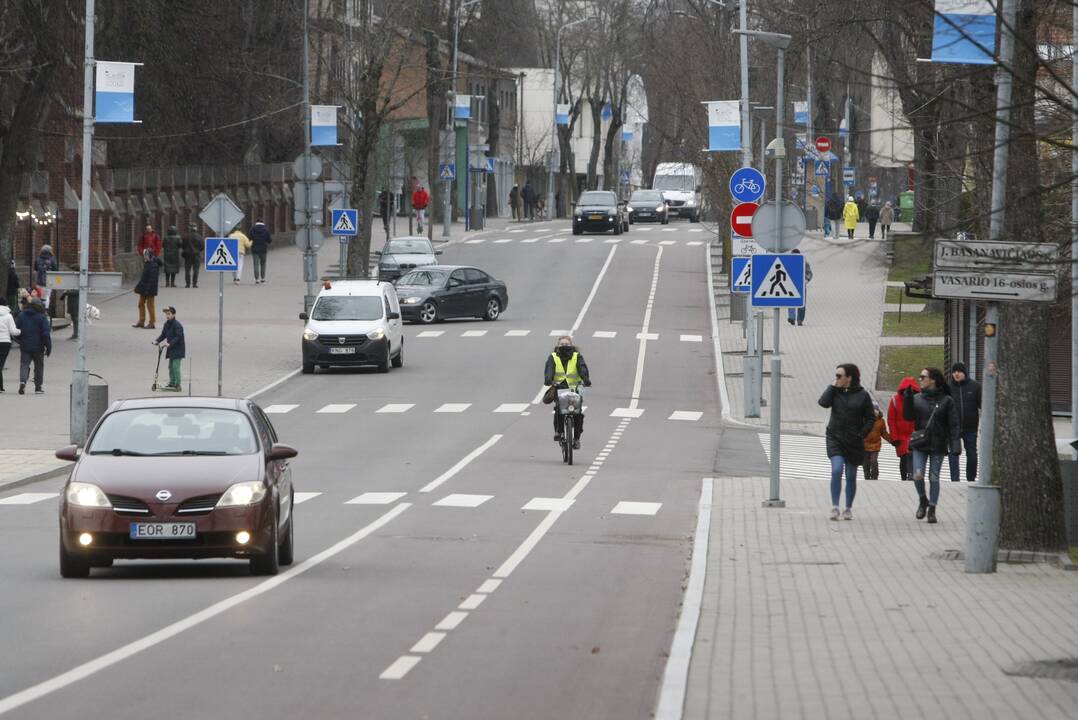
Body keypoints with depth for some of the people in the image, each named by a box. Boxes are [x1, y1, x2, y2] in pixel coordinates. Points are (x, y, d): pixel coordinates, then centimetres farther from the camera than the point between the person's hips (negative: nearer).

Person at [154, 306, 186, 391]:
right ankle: (172, 383, 24)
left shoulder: (177, 325, -17)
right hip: (171, 350, 9)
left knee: (175, 366, -10)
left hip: (177, 349, -9)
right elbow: (163, 334, 14)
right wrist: (157, 341, -2)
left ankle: (177, 385, -7)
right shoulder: (167, 324, 8)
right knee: (171, 367, 14)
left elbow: (179, 337, -22)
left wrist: (170, 343, -29)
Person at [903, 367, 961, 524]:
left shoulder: (946, 401, -3)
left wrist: (955, 446, -10)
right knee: (917, 476, -9)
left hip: (938, 445, -2)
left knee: (934, 477, 2)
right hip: (920, 445, 2)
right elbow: (908, 416, -4)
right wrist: (908, 399, -16)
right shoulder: (917, 398, 4)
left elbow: (953, 425, -3)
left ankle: (932, 509, 13)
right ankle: (923, 500, 18)